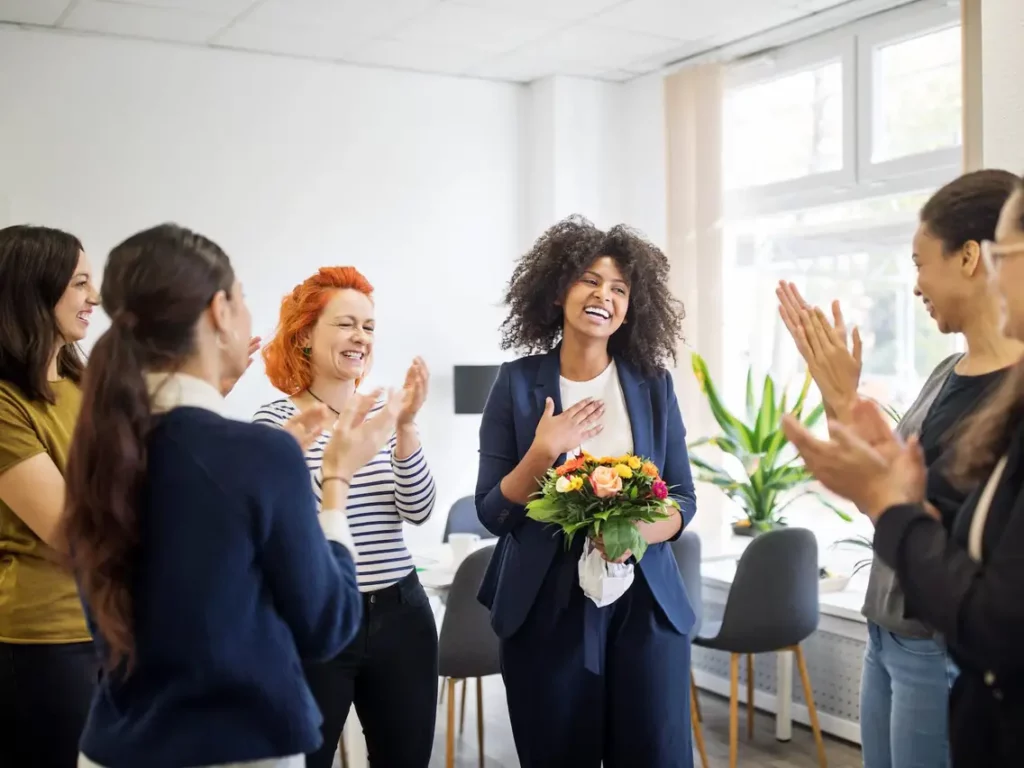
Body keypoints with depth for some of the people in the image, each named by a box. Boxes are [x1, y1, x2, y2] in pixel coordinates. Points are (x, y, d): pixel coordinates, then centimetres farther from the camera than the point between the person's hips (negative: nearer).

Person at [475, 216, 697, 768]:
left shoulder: (653, 384, 2)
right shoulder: (519, 383, -3)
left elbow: (683, 499, 5)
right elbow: (493, 513, -3)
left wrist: (636, 532, -15)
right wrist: (543, 451, -18)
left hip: (645, 602, 1)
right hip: (546, 606, -1)